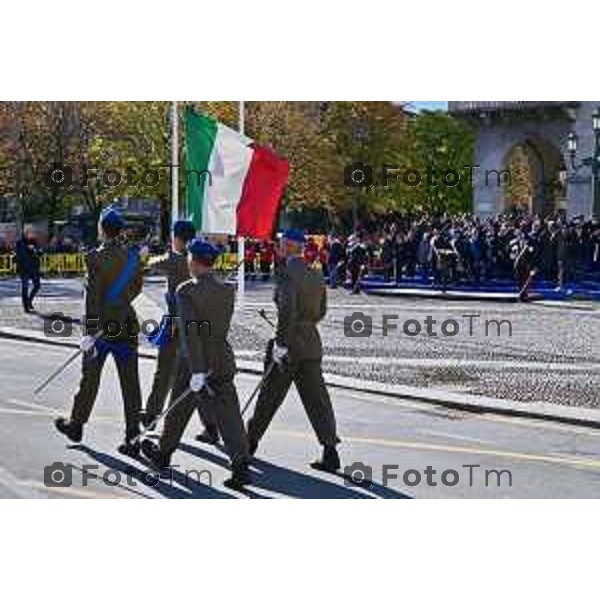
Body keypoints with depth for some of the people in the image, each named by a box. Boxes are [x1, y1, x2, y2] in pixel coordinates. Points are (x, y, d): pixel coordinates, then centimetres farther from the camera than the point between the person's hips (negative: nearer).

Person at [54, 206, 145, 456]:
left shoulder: (96, 258, -13)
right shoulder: (133, 256, 1)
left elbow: (93, 296, -17)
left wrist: (90, 332, -17)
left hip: (102, 326, -3)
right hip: (127, 326, 4)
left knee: (90, 379, 14)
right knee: (130, 383, 3)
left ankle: (76, 424, 32)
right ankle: (133, 437, 2)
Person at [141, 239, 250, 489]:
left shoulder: (186, 291, -13)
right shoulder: (228, 291, 1)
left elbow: (190, 331, -21)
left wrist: (197, 371, -23)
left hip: (194, 362, -3)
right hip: (223, 361, 3)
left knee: (179, 410, 16)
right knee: (228, 415, -1)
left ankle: (163, 453, 36)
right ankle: (240, 465, -13)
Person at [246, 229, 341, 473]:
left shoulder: (287, 274, -14)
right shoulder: (316, 276, 9)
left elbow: (287, 311, -24)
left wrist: (281, 343, -20)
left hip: (290, 345, -6)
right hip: (311, 344, 6)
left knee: (270, 395, 10)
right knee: (316, 399, 4)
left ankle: (251, 441, 26)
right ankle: (330, 452, -3)